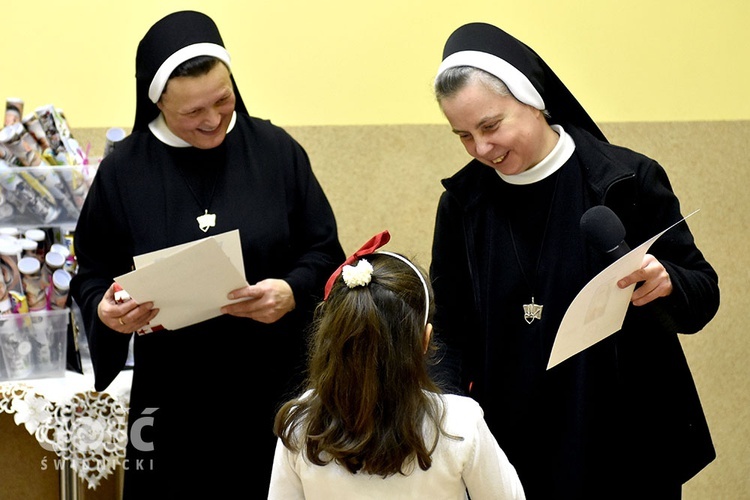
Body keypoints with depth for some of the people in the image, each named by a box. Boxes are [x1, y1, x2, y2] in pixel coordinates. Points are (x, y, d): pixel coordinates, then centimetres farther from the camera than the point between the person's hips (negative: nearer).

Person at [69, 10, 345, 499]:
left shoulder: (276, 151, -2)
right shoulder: (123, 170, -1)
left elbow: (325, 252, 3)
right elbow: (92, 273, 6)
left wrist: (294, 292, -17)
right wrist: (104, 308, -15)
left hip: (274, 386, 0)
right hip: (173, 398, 0)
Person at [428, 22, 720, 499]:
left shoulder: (628, 179, -12)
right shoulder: (463, 202, -2)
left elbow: (703, 296, -6)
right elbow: (451, 332, 3)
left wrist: (666, 284, -29)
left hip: (624, 441, -2)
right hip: (512, 443, 2)